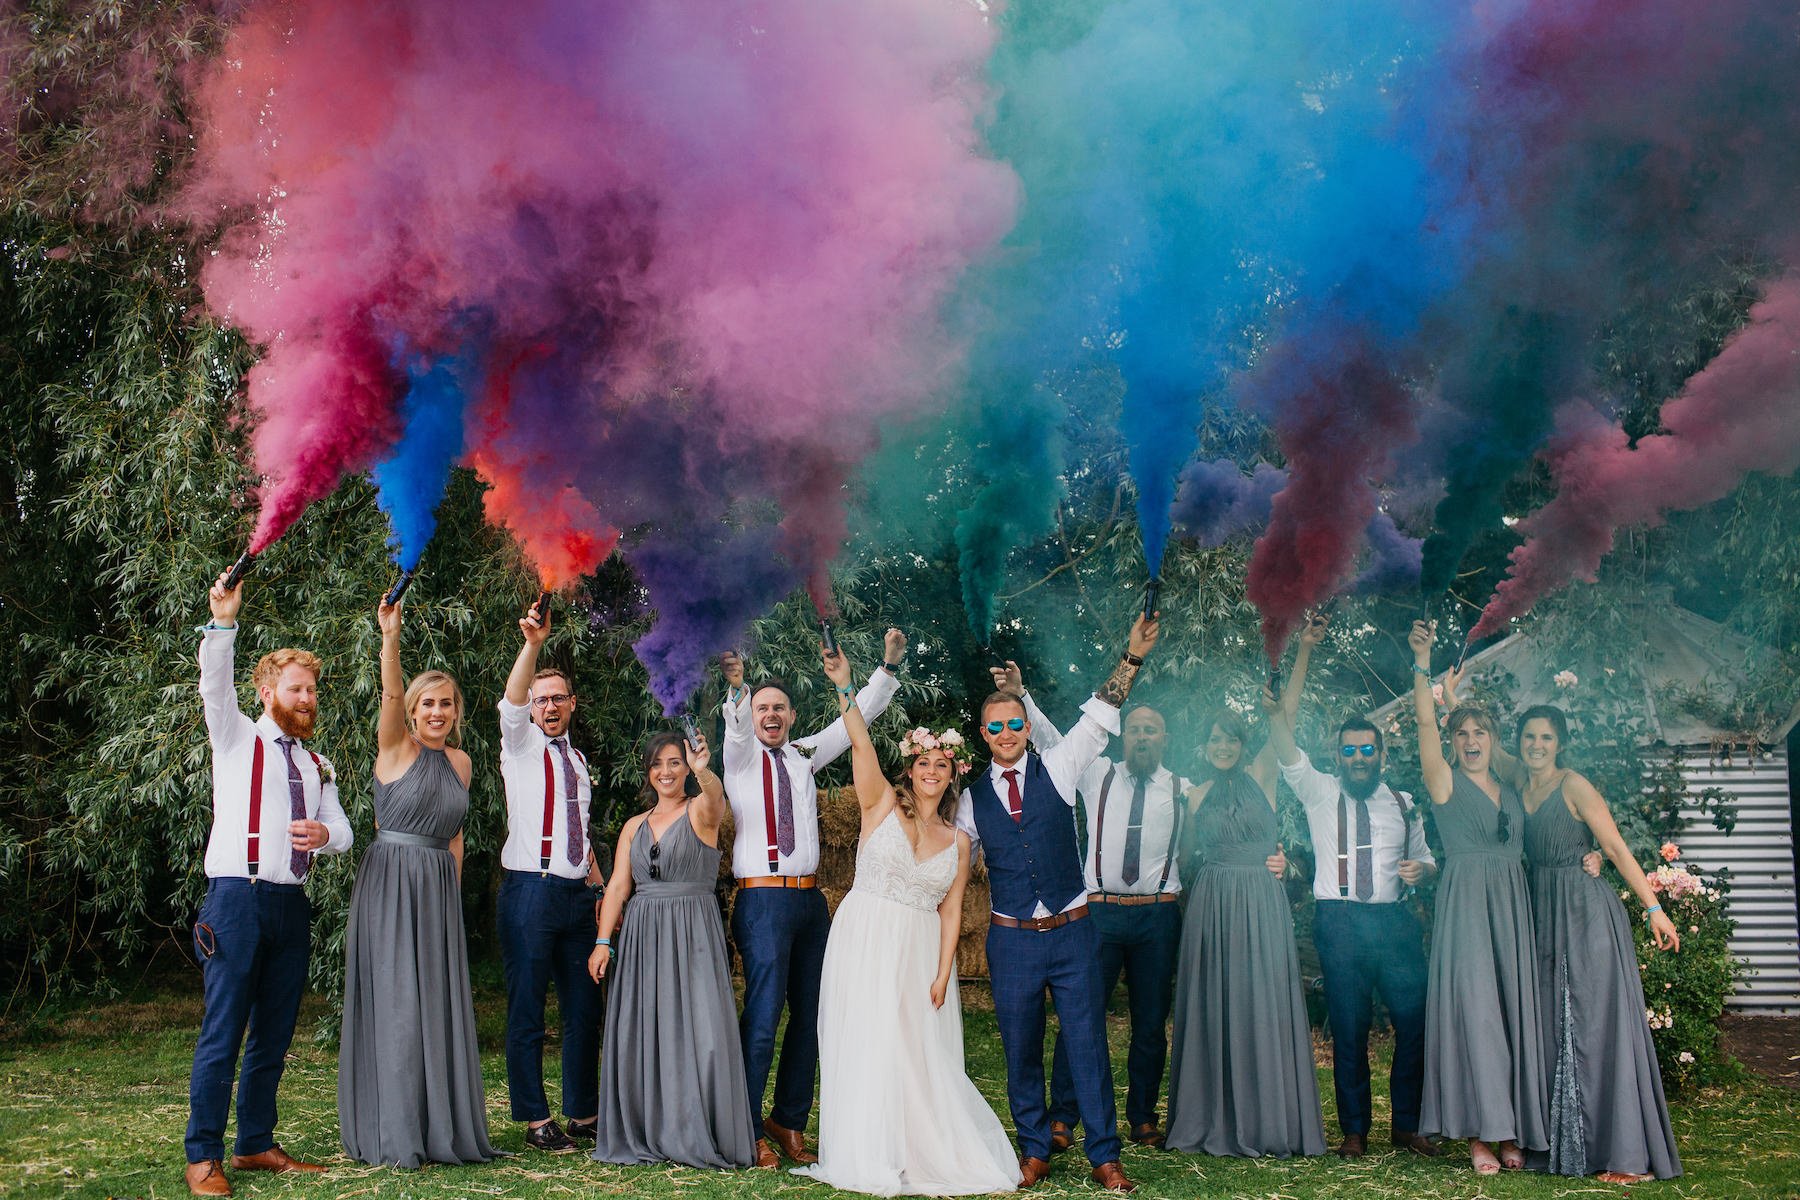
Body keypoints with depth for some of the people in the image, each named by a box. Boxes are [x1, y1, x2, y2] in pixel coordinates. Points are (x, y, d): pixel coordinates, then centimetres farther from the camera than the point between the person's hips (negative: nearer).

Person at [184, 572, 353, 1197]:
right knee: (222, 1033, -8)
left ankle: (256, 1145, 18)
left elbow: (342, 831, 17)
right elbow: (214, 684, -11)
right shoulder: (237, 737, 6)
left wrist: (322, 832, -8)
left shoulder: (317, 765, 21)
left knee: (274, 1035, 9)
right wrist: (224, 622, -27)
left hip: (290, 905, 6)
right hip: (237, 897, -5)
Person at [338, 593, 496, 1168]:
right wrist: (390, 639, -38)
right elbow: (390, 694, -22)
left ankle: (441, 1127, 15)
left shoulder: (460, 761, 13)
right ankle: (393, 1136, 2)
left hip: (439, 888, 5)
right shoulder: (395, 748, -3)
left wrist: (454, 891, 15)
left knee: (439, 1002, 7)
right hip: (390, 883, -5)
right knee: (393, 1002, -5)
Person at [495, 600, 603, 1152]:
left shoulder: (576, 760, 20)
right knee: (527, 1009, -3)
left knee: (583, 1007, 8)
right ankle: (536, 1121, 4)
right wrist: (532, 644, -34)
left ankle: (583, 1114, 17)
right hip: (531, 892, -6)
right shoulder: (521, 746, 3)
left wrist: (599, 886, 13)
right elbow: (511, 702, -19)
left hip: (576, 894, 6)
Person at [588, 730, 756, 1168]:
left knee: (698, 1031, -9)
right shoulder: (635, 827, 15)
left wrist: (702, 771, -46)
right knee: (639, 1033, 2)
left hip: (693, 934, -4)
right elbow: (618, 887, 10)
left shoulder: (701, 812, 1)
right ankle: (644, 1136, 10)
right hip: (642, 935, 4)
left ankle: (697, 1135, -1)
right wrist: (603, 941, -2)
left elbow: (714, 794, -23)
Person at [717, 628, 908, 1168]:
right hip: (763, 900, -6)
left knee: (808, 1015, 7)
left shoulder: (804, 756, 16)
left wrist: (889, 667, 6)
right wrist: (735, 687, -39)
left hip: (810, 898, 6)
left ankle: (789, 1122, 18)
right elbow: (736, 724, -19)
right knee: (764, 1013, -12)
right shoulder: (741, 755, 3)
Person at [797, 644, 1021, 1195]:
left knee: (918, 1050, 5)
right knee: (865, 1043, -2)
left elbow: (951, 911, 6)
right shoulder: (883, 806, 1)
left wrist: (942, 974, -4)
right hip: (865, 942, -3)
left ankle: (928, 1153, 17)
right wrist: (845, 687, -27)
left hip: (919, 951, 3)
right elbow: (861, 745, -14)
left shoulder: (957, 841, 9)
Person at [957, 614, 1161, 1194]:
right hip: (1012, 939, 1)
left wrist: (1132, 657, -13)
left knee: (1089, 1045, 0)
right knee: (1021, 1051, 7)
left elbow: (1098, 719, -7)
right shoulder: (971, 797, 5)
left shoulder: (1057, 769, 1)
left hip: (1073, 932, -1)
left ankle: (1105, 1157, 7)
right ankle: (1034, 1153, 19)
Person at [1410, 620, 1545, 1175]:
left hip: (1511, 902, 5)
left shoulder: (1511, 790, 18)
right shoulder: (1445, 782, 2)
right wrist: (1422, 660, -17)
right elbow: (1425, 721, -9)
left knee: (1512, 1007, 1)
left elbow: (1524, 847, 20)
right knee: (1471, 1007, -9)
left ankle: (1510, 1129, 5)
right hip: (1465, 901, -5)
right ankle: (1477, 1133, -7)